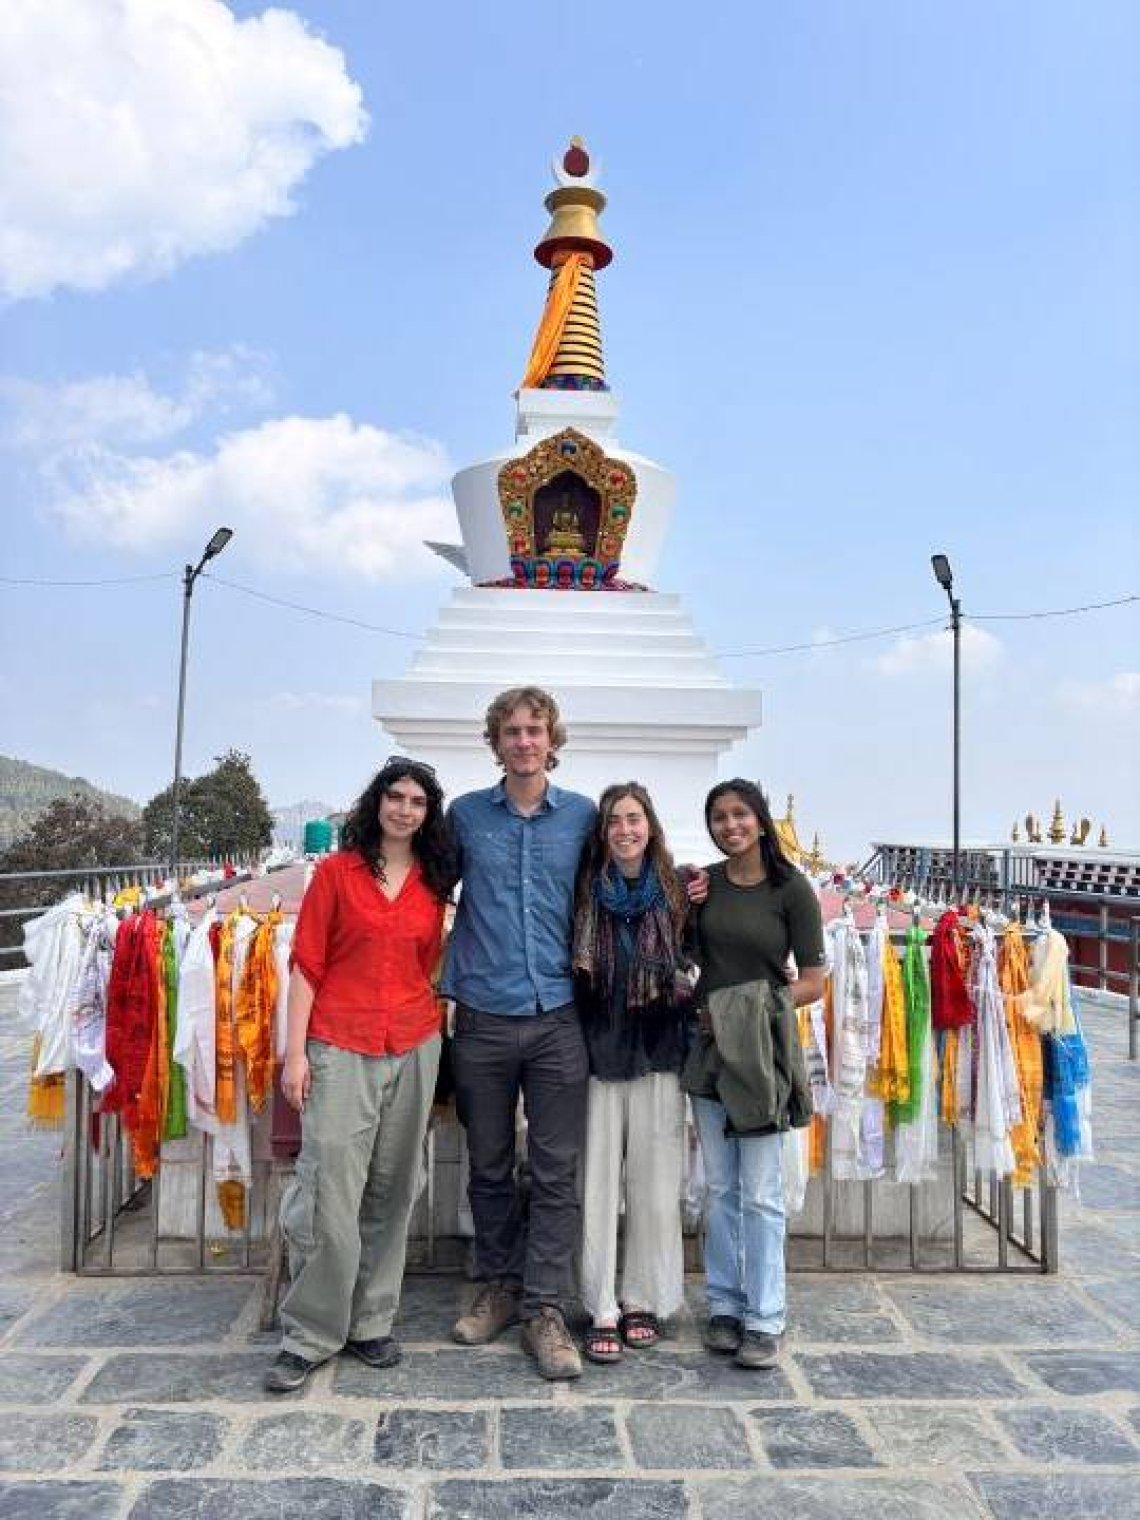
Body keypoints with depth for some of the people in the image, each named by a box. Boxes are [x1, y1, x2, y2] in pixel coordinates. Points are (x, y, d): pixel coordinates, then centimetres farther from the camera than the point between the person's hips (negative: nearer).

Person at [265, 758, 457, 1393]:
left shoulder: (434, 883, 8)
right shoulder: (337, 871, 0)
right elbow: (306, 964, -2)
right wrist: (295, 1051, -7)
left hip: (414, 1047, 4)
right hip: (339, 1047, -3)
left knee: (392, 1191, 11)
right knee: (331, 1191, -5)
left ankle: (371, 1321, 26)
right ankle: (310, 1335, 11)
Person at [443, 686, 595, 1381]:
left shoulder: (583, 816, 4)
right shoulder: (465, 815, 4)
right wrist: (450, 986, 7)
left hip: (557, 1018, 0)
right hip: (483, 1019, 1)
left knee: (557, 1171, 3)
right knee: (490, 1166, 13)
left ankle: (545, 1309, 14)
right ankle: (499, 1288, 30)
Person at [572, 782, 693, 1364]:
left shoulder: (676, 891, 1)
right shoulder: (586, 891, 0)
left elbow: (689, 964, 8)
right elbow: (570, 966, 7)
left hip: (658, 1053, 1)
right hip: (599, 1051, 0)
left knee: (654, 1182, 8)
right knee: (598, 1182, 3)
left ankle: (644, 1300, 25)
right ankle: (602, 1311, 15)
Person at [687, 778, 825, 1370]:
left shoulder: (791, 889, -6)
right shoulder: (703, 884, 4)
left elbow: (812, 983, -6)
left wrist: (753, 1007, -15)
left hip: (764, 1046, -4)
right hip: (708, 1045, 4)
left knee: (760, 1192, 2)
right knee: (720, 1187, 12)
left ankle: (764, 1317, 15)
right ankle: (725, 1305, 25)